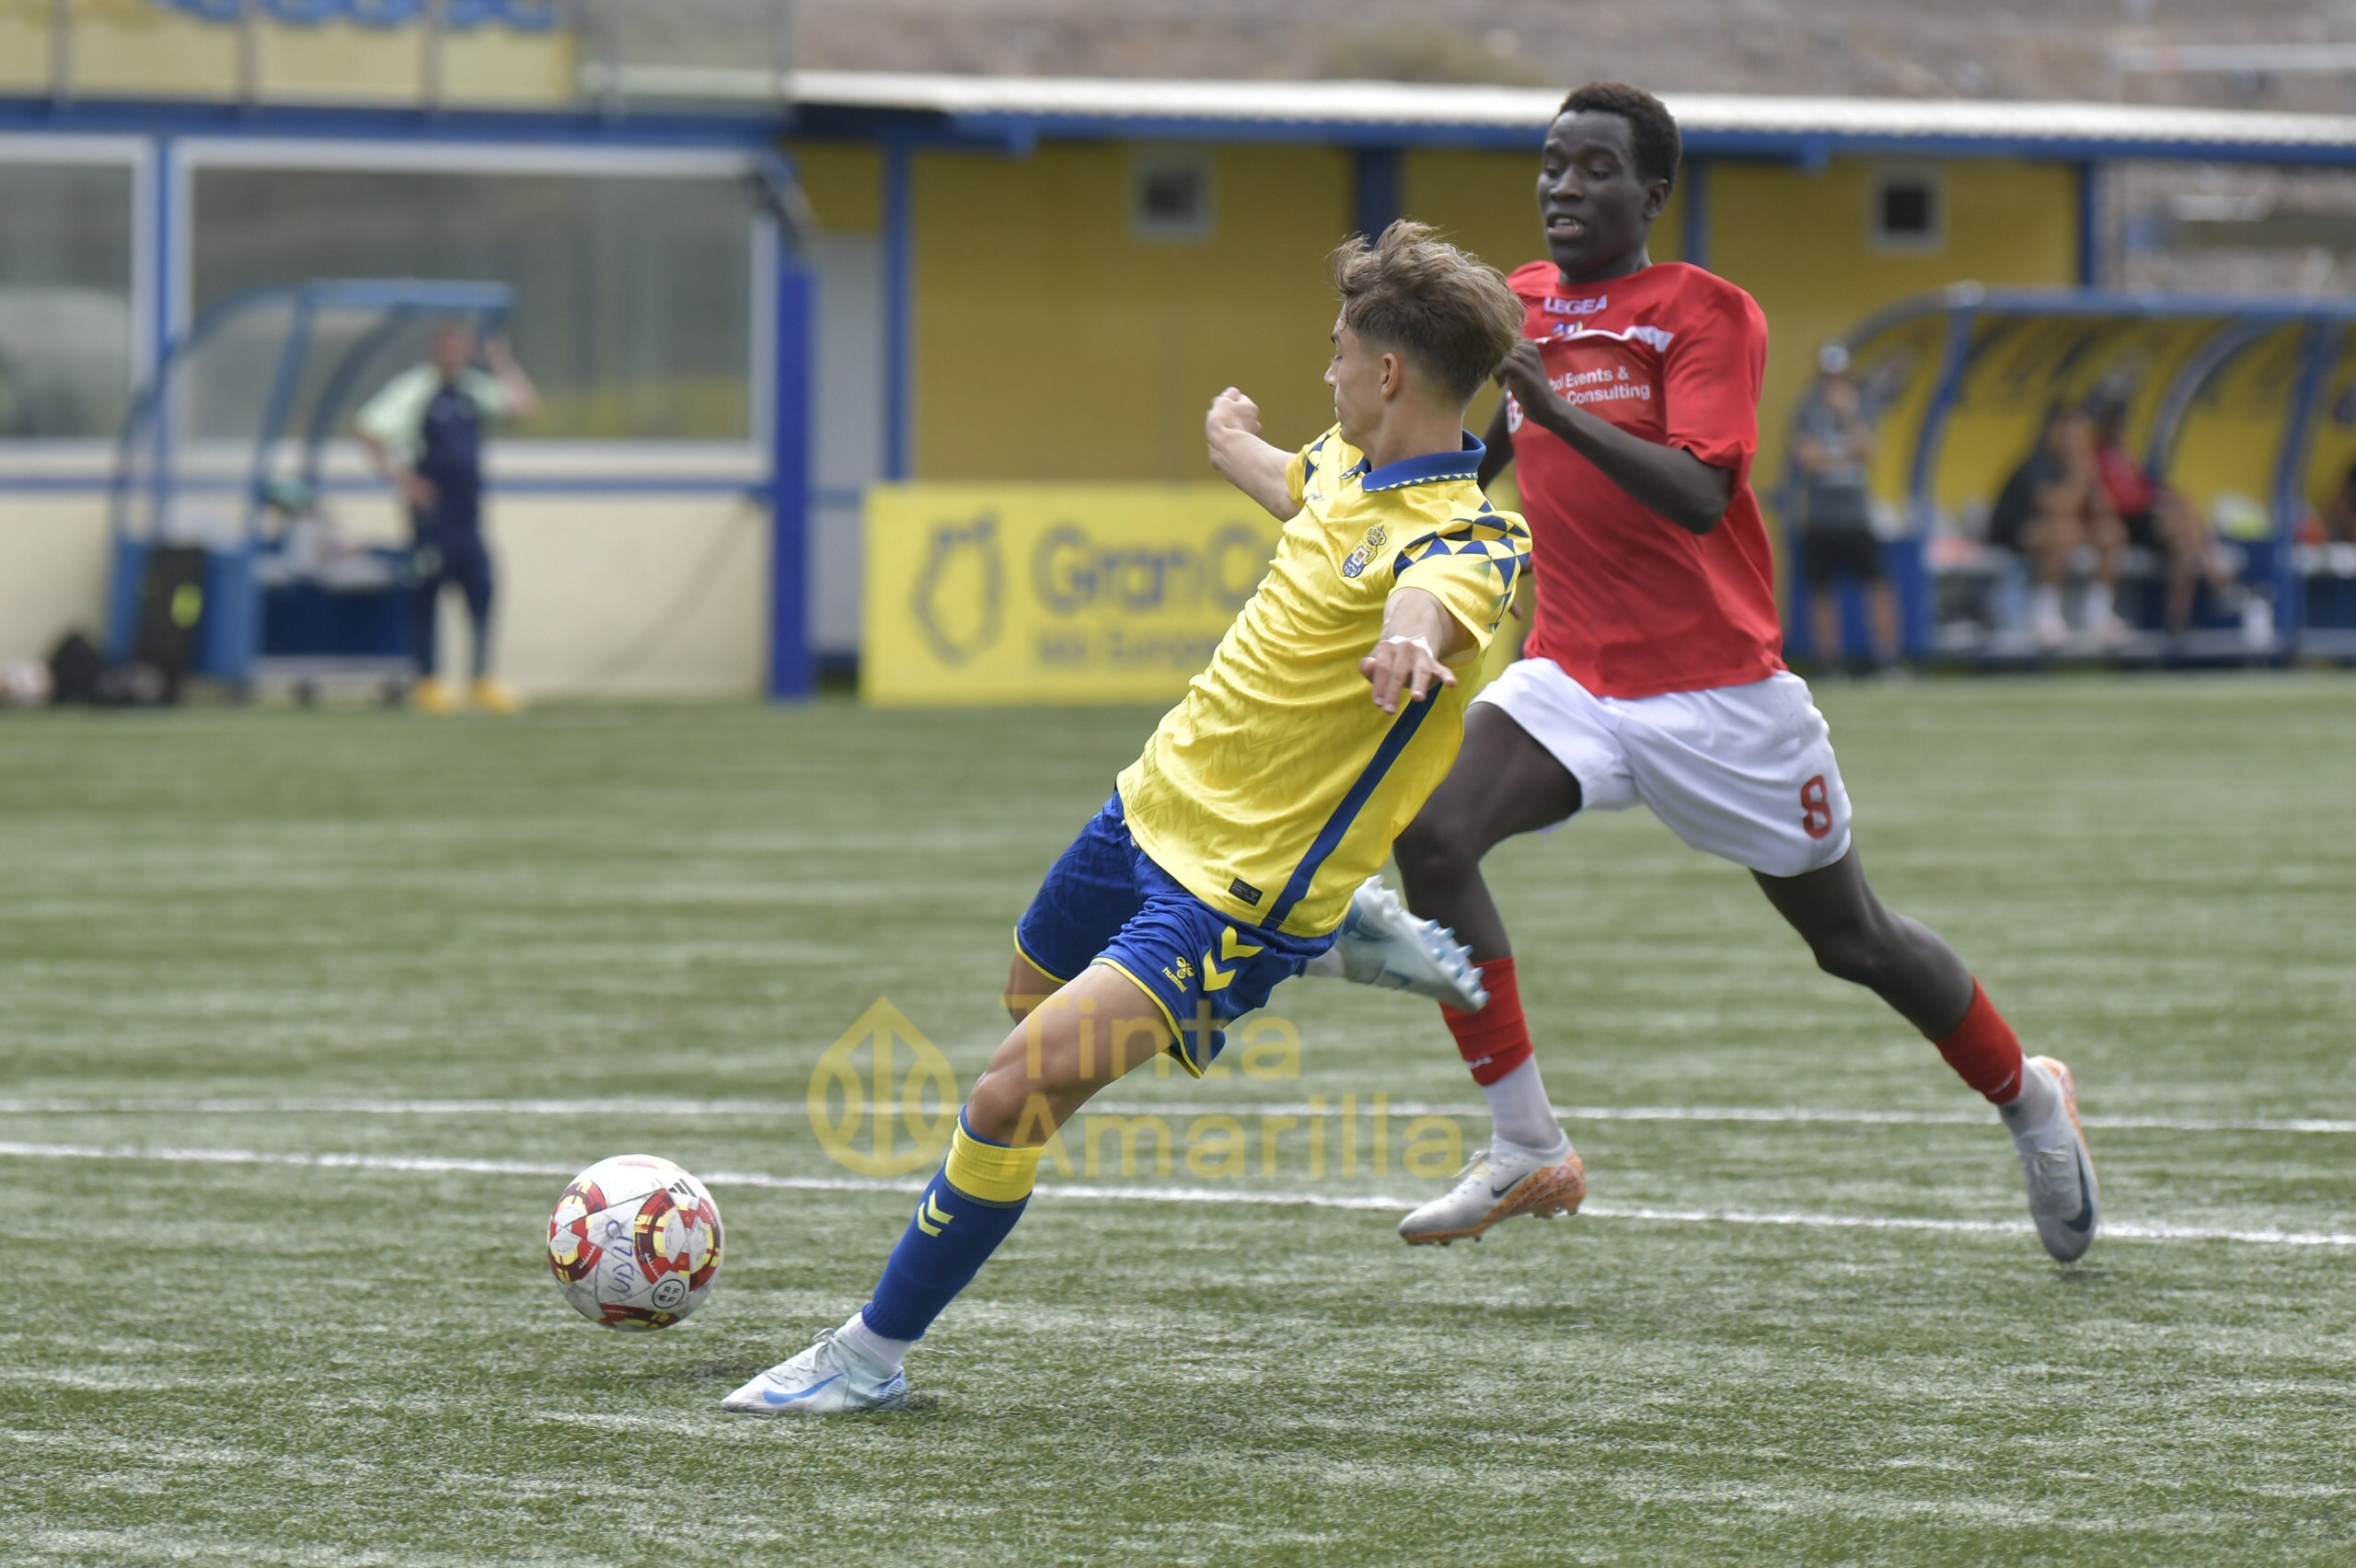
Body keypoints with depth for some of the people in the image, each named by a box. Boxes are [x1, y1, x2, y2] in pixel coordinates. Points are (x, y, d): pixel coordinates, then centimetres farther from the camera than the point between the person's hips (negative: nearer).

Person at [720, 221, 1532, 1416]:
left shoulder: (1458, 535, -26)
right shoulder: (1353, 461, 1)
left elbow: (1439, 596, -52)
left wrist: (1410, 642, -76)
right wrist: (1233, 442, 49)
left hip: (1234, 888, -9)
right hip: (1157, 799, 9)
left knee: (1013, 1093, -18)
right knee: (1032, 993, 35)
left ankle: (874, 1353, 1)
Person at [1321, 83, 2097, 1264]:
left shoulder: (1710, 315, -10)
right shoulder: (1521, 305, 8)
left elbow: (1697, 495, -26)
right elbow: (1466, 468, 23)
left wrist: (1556, 409, -35)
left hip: (1720, 694, -4)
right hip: (1572, 680, 4)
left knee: (1854, 942, 9)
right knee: (1432, 835, -23)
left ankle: (2028, 1100, 37)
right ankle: (1525, 1151, -18)